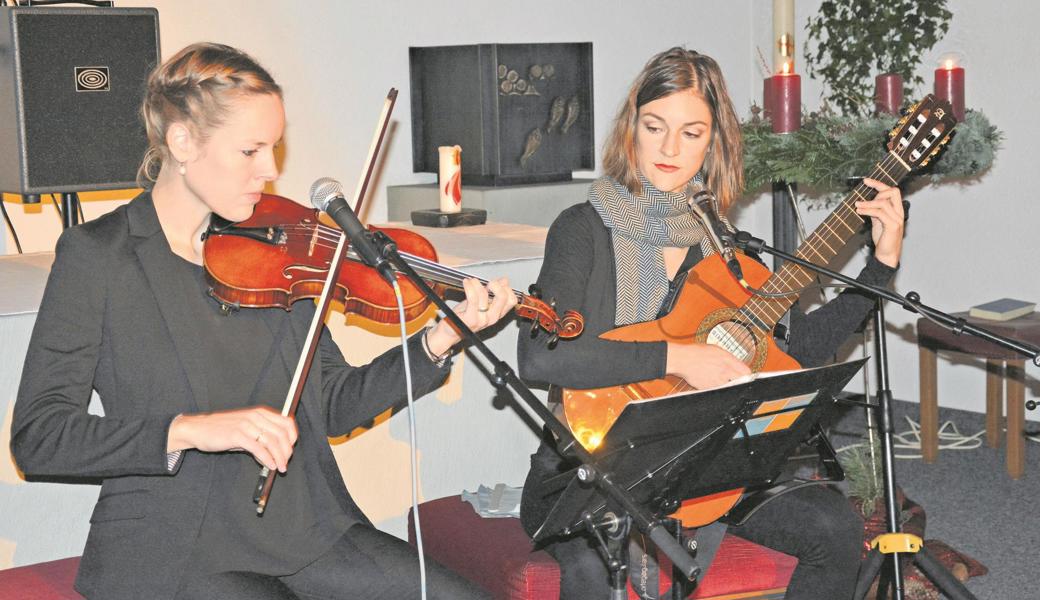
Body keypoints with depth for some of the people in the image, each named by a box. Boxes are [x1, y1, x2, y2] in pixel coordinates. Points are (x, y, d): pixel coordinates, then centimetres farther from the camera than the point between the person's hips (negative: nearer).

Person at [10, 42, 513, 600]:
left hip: (304, 529, 5)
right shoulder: (96, 255, -6)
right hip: (171, 552, -5)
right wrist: (188, 429, -25)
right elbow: (36, 436, -11)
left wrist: (437, 342, -7)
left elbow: (334, 406, 8)